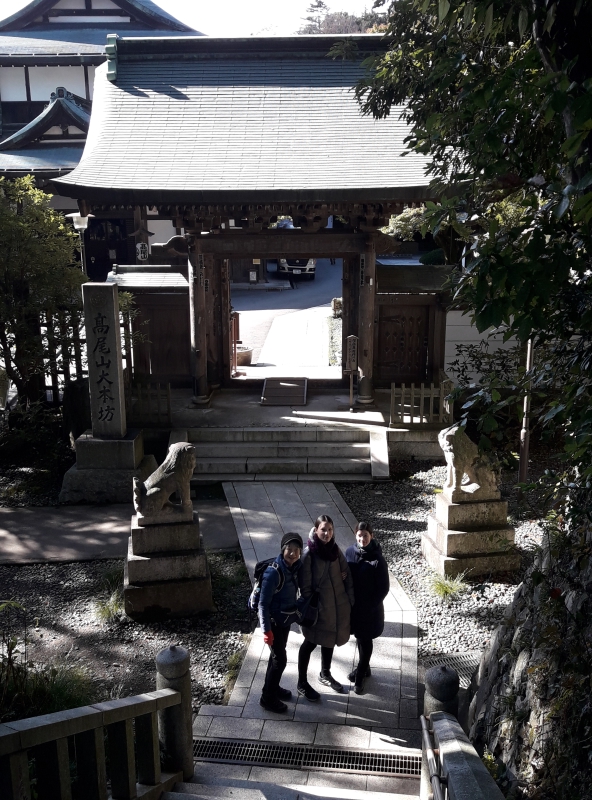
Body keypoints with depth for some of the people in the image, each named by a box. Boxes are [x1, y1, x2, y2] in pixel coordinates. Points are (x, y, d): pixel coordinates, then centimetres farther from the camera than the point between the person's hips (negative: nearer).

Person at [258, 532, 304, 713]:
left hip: (286, 619, 7)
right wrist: (266, 629, -21)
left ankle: (273, 687, 41)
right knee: (280, 659, 1)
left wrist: (297, 613, 15)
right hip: (274, 621, -7)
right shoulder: (273, 572, -27)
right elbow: (263, 603, -22)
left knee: (277, 655, 22)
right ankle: (267, 697, 17)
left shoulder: (296, 568, -5)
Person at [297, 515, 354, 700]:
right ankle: (302, 684, 21)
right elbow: (305, 585, -15)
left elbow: (347, 575, 6)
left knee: (330, 640, 21)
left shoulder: (335, 550, 0)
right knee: (310, 643, 7)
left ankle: (325, 675, 41)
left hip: (337, 605, 6)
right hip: (319, 607, -6)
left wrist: (350, 601, 2)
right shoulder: (309, 553, -17)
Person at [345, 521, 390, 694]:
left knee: (365, 640, 7)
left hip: (370, 606, -5)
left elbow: (383, 588, -13)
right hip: (353, 603, 5)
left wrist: (371, 606, -14)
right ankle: (363, 667, 39)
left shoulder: (377, 559, -19)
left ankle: (360, 677, 20)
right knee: (359, 637, 20)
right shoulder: (350, 552, -5)